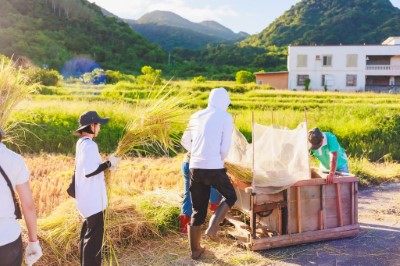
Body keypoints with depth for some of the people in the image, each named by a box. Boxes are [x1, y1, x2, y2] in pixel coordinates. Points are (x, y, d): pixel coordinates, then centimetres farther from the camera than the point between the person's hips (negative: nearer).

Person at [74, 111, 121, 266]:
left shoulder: (82, 142, 11)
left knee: (87, 234, 20)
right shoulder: (90, 145, -19)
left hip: (87, 197, 10)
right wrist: (109, 164, -17)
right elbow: (89, 171, -25)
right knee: (94, 236, -3)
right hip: (92, 199, -10)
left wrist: (105, 165, 8)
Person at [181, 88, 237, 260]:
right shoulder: (225, 117, -2)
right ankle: (212, 227, 3)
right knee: (230, 197, 21)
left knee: (197, 210, 15)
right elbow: (225, 148, -6)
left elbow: (185, 142, 22)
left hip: (195, 168, 5)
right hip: (214, 168, -5)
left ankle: (195, 250, 23)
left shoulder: (196, 116, 12)